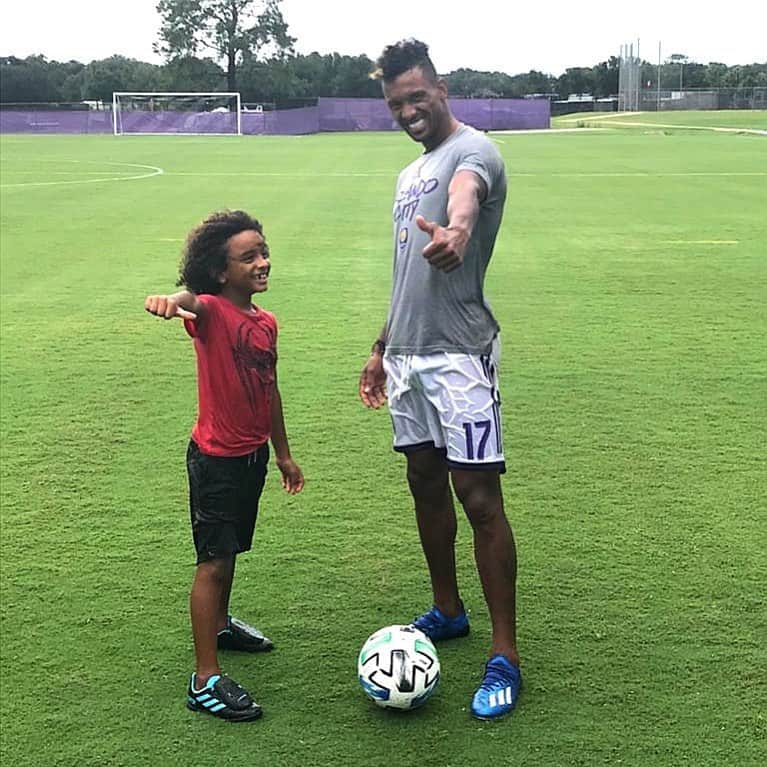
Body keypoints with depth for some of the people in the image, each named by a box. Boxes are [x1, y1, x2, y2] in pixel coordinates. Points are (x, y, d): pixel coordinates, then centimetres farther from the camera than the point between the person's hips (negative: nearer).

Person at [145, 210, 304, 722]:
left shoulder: (267, 323, 6)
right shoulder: (211, 311, -16)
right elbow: (193, 302, -43)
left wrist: (283, 453, 22)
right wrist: (171, 301, -67)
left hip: (254, 454, 7)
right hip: (216, 458, -7)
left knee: (231, 550, 23)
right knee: (214, 561, -5)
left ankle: (220, 624, 46)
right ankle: (206, 681, 0)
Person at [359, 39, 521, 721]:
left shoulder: (473, 150, -9)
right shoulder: (409, 174, 19)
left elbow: (466, 190, -36)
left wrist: (457, 229, -59)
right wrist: (382, 347, 25)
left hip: (459, 356, -9)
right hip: (407, 356, 9)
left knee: (479, 497, -7)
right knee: (425, 482, 15)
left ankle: (505, 657, 1)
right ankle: (447, 612, 33)